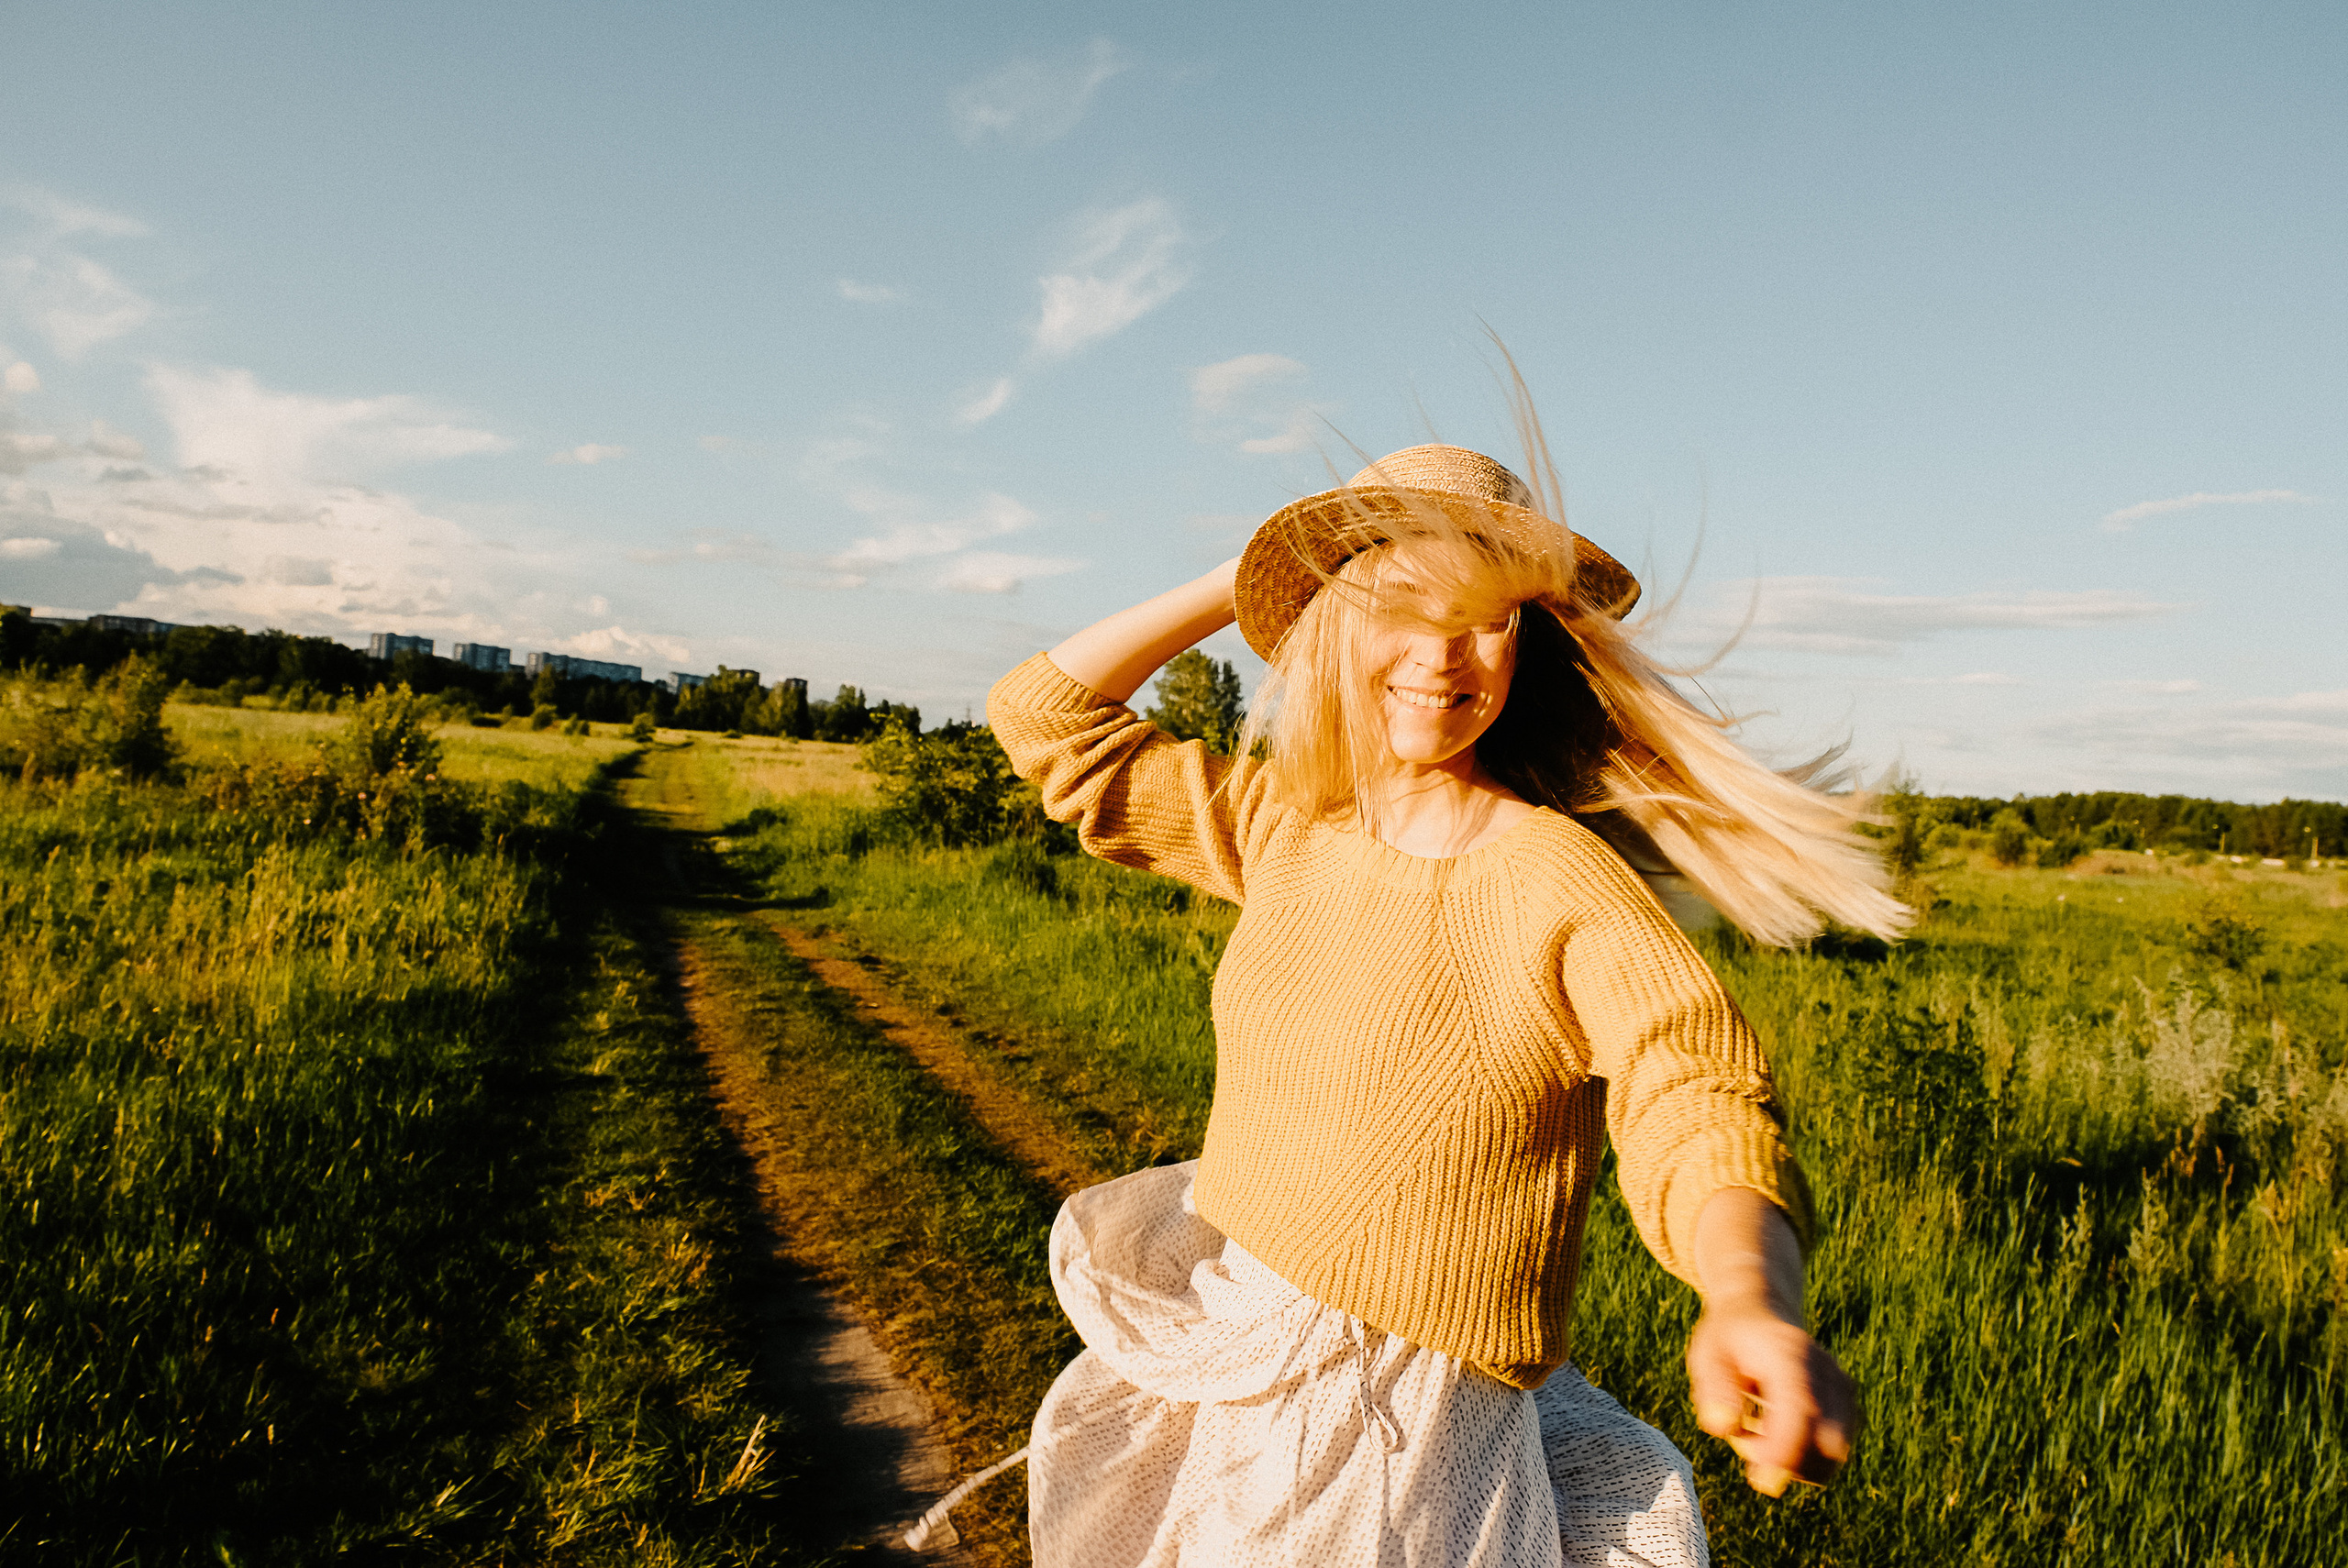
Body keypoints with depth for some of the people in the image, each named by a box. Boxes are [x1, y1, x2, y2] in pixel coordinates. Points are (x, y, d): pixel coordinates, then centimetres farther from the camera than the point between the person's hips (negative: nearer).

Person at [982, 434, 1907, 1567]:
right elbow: (1048, 720, 4)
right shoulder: (1280, 824, -2)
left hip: (1402, 1423, -6)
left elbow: (1700, 1111, -30)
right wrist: (1235, 582, -1)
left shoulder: (1563, 884, -19)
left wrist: (1753, 1303, -51)